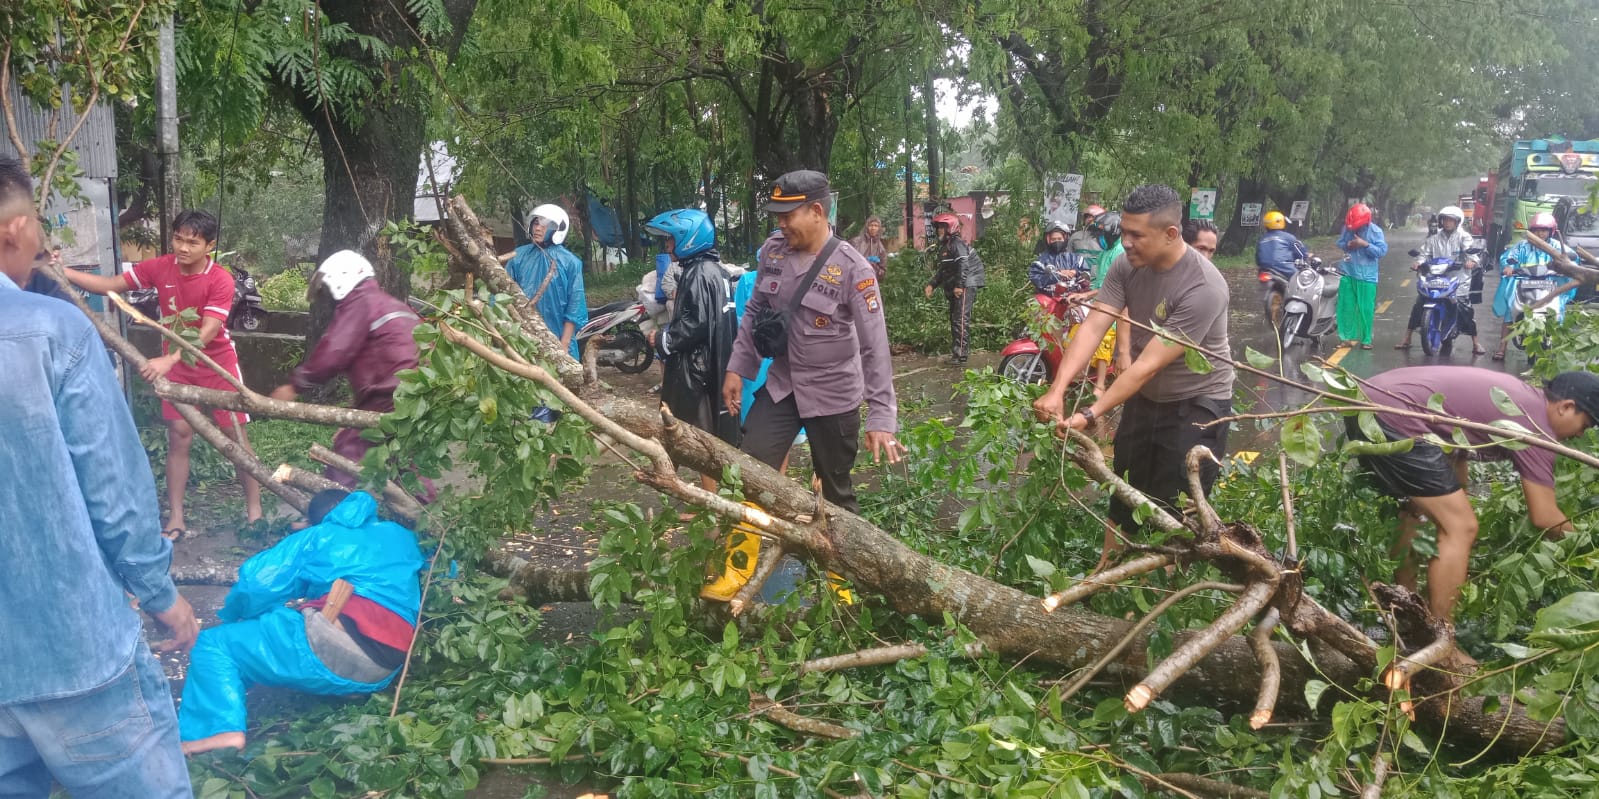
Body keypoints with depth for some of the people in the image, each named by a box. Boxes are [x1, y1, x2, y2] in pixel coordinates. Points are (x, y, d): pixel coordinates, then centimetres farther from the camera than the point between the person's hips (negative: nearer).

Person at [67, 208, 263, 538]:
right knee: (179, 436, 2)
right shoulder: (160, 268, -9)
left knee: (236, 436, 0)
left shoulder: (220, 280, -22)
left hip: (217, 364, -3)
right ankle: (175, 520, 7)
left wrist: (168, 359, -39)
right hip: (176, 366, 3)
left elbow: (207, 332, -28)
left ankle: (254, 512, 11)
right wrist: (60, 271, -14)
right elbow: (109, 285, -3)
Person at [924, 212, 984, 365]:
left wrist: (959, 286, -26)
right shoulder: (944, 246, 18)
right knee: (954, 319, 15)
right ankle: (956, 351, 23)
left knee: (961, 319, -14)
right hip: (955, 288, 11)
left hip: (966, 285, -11)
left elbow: (963, 265, -23)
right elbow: (942, 270, 24)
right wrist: (932, 285, 15)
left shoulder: (957, 243, -12)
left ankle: (961, 354, -16)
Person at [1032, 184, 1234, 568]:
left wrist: (1090, 415, -35)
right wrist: (1057, 390, -34)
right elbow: (1092, 327, -20)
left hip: (1196, 404, -6)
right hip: (1144, 397, 6)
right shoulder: (1126, 266, -12)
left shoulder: (1203, 288, -31)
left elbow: (1149, 365, -32)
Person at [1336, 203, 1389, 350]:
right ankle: (1349, 337, 15)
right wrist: (1348, 245, -11)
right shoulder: (1347, 228, -1)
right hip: (1347, 273, 3)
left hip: (1366, 276, -3)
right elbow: (1339, 243, 11)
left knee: (1366, 309, 0)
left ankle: (1366, 339, 9)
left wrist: (1365, 244, -23)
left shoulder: (1375, 231, -10)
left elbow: (1382, 250, -14)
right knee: (1346, 307, 6)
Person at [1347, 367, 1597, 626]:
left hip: (1367, 402, 11)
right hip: (1393, 415, -11)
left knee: (1414, 511, 28)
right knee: (1460, 527, -5)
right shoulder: (1535, 423, -3)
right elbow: (1543, 517, 1)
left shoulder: (1518, 397, 24)